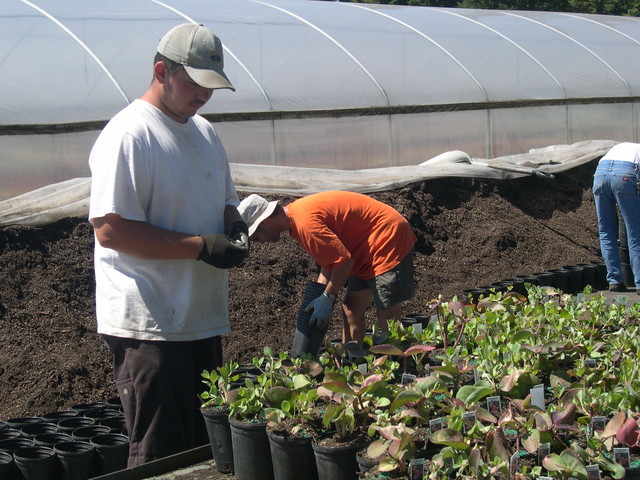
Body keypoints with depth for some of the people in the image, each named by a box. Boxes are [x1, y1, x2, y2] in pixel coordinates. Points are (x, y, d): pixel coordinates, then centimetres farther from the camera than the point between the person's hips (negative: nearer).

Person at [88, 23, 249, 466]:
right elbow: (110, 229, -21)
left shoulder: (204, 132, 14)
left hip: (204, 319, 9)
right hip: (150, 326, -8)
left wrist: (233, 223, 1)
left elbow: (225, 200, 26)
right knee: (161, 458, -2)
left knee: (204, 445, 15)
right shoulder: (128, 135, -13)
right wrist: (202, 246, -21)